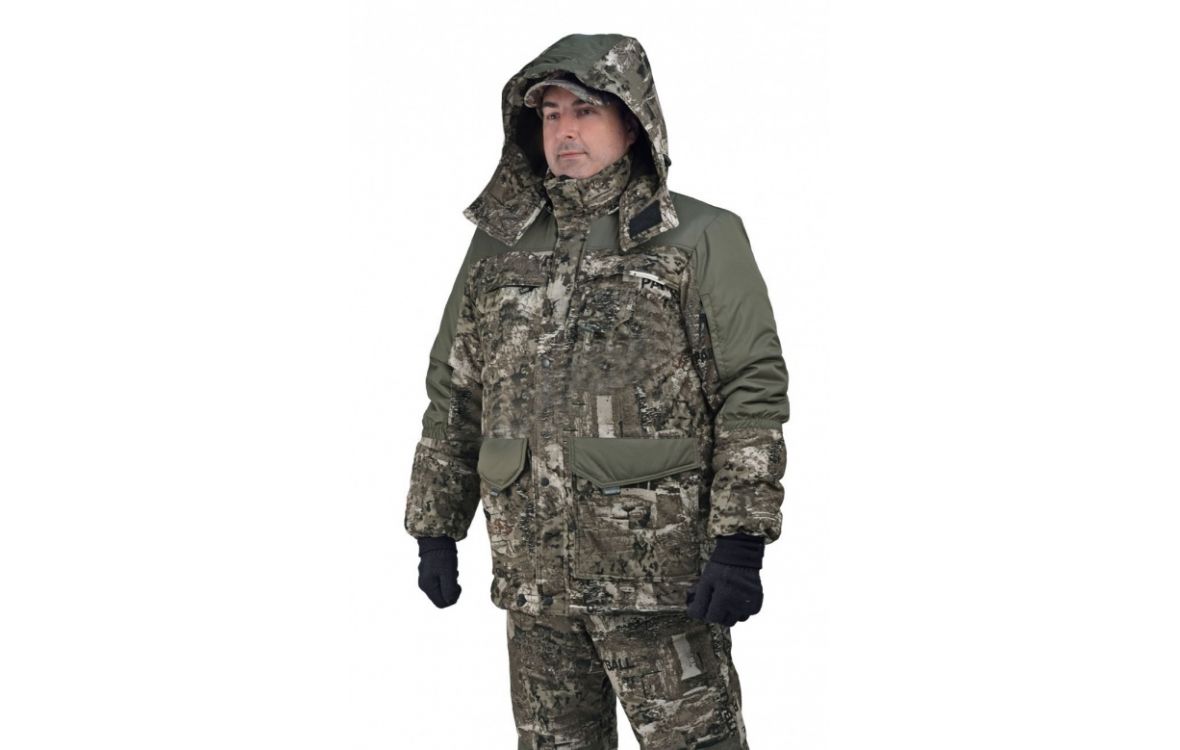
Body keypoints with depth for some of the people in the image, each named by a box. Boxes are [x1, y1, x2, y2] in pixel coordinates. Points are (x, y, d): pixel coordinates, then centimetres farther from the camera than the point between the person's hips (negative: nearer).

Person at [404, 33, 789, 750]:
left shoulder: (701, 240, -1)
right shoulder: (499, 247, 12)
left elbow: (754, 393, -6)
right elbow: (452, 399, 18)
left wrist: (740, 543, -14)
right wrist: (436, 529, 14)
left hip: (660, 577, -4)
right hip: (533, 578, 5)